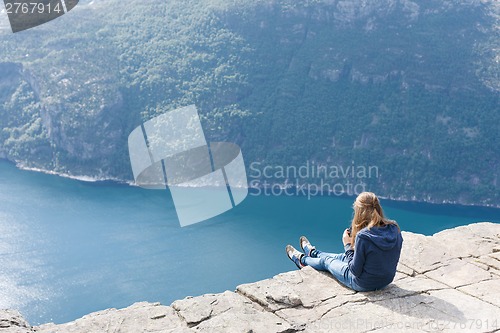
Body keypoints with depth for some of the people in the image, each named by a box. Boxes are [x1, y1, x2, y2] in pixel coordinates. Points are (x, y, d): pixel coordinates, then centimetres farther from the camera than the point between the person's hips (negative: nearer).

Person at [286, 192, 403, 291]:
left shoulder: (363, 236, -32)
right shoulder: (395, 230, -12)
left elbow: (355, 271, -23)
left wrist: (348, 245, -13)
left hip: (364, 284, -6)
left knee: (326, 260, 20)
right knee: (341, 257, 31)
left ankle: (302, 259, 53)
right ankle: (312, 252, 61)